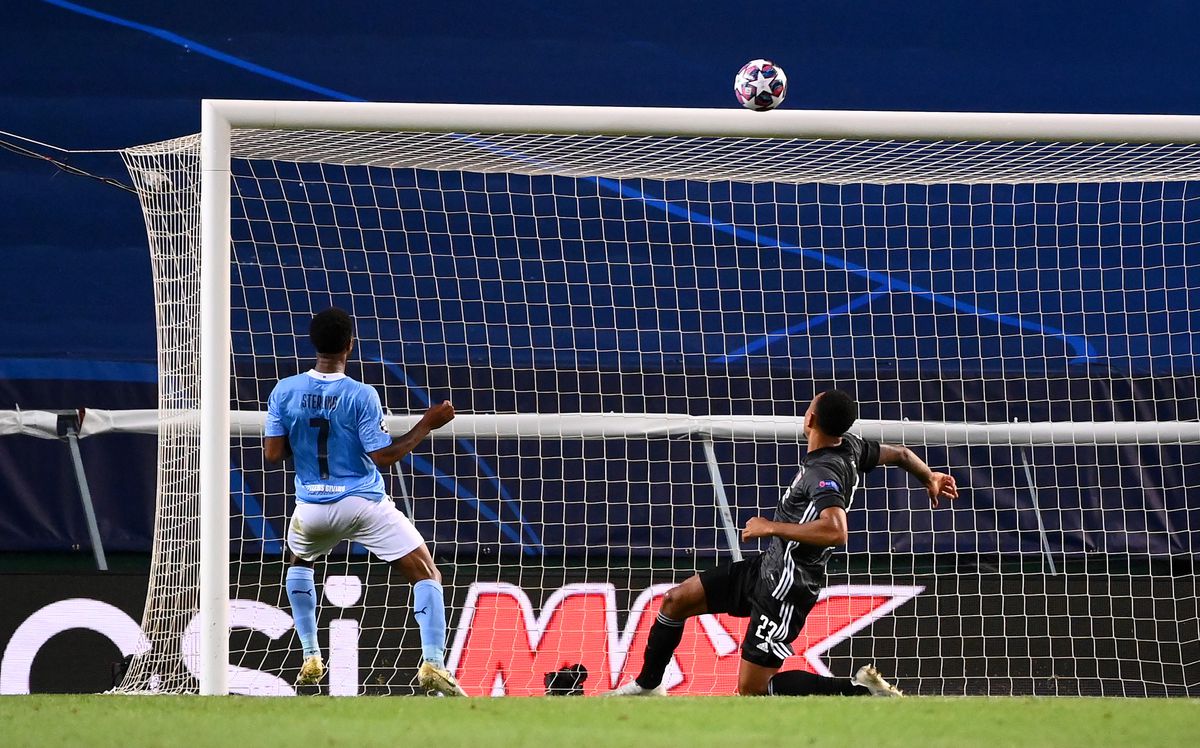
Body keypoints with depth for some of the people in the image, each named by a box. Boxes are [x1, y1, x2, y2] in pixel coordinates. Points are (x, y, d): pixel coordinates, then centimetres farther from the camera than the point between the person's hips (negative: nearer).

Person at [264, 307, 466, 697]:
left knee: (298, 562, 36)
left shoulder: (285, 392, -3)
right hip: (364, 504, -4)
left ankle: (311, 660, 28)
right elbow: (383, 456, -14)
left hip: (313, 508, 4)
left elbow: (272, 453, -1)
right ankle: (432, 665, -18)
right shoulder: (361, 395, -13)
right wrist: (427, 425, -5)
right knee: (426, 575, 2)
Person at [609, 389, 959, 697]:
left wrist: (772, 527, -32)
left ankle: (860, 690, -3)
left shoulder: (825, 473, -27)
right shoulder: (850, 446, -1)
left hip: (785, 591, -10)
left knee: (751, 689, -6)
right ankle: (647, 685, 27)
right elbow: (899, 454, 16)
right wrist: (929, 477, 38)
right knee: (676, 600, 10)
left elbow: (836, 531, -42)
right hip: (766, 567, 10)